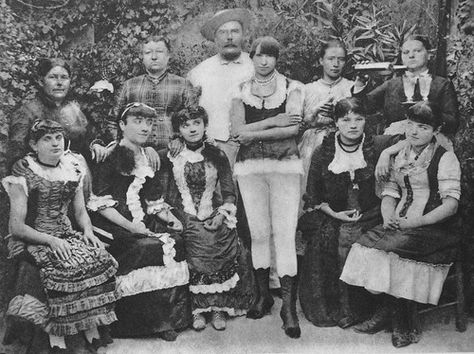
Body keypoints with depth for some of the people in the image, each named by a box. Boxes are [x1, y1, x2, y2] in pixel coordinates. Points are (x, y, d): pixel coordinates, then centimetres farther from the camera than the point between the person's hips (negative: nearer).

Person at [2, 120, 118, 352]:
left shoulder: (72, 171, 10)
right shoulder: (23, 176, -6)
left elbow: (81, 211, 16)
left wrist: (88, 230, -6)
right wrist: (51, 240, -22)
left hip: (66, 235, 5)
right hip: (32, 240, -5)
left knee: (100, 258, -23)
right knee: (65, 266, -33)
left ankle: (92, 327, -15)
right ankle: (56, 334, -18)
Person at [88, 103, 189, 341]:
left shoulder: (148, 158, 18)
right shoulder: (110, 156, -3)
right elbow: (100, 203, -10)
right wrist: (131, 226, -17)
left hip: (144, 224, 6)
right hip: (115, 229, -6)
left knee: (176, 241, -18)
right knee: (152, 248, -26)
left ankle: (172, 317, -10)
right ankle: (151, 321, -12)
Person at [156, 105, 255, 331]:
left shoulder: (217, 156, 8)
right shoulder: (171, 158, 6)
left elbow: (229, 193, 8)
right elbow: (163, 193, 6)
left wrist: (222, 215, -7)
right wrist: (170, 217, -8)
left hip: (213, 216, 1)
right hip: (184, 217, -1)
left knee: (226, 242, -25)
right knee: (200, 243, -27)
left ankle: (218, 306, -10)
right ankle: (198, 308, -13)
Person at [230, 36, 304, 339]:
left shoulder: (292, 88, 8)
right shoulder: (241, 91, 13)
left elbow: (293, 128, -5)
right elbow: (238, 131, 1)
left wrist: (254, 133, -6)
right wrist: (274, 121, -6)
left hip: (285, 165, -2)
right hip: (250, 167, 2)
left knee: (285, 234, -8)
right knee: (258, 233, 3)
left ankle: (289, 305, -4)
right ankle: (263, 296, 18)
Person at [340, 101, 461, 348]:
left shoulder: (445, 159, -2)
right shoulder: (401, 156, 17)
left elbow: (451, 204, -11)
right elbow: (390, 191, 13)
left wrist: (418, 221, -21)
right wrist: (388, 216, -8)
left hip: (434, 228, -6)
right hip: (400, 225, 6)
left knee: (392, 249, -28)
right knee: (365, 244, -19)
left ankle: (402, 324, -6)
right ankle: (385, 312, -3)